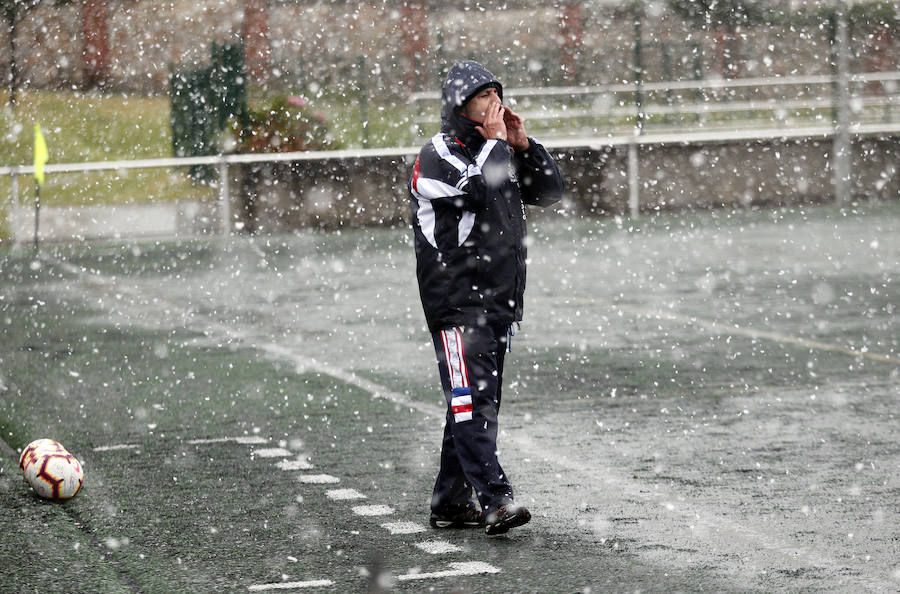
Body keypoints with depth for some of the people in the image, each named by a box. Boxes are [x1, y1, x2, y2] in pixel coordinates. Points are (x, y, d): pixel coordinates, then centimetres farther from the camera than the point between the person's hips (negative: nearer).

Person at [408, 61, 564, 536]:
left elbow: (548, 192, 11)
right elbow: (478, 193, -24)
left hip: (501, 299, 8)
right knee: (470, 399, -15)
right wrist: (496, 141, -14)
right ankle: (495, 499, -23)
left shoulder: (497, 152, 17)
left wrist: (523, 145, -1)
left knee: (479, 402, 11)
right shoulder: (436, 156, -8)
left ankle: (450, 502, 18)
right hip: (456, 297, -8)